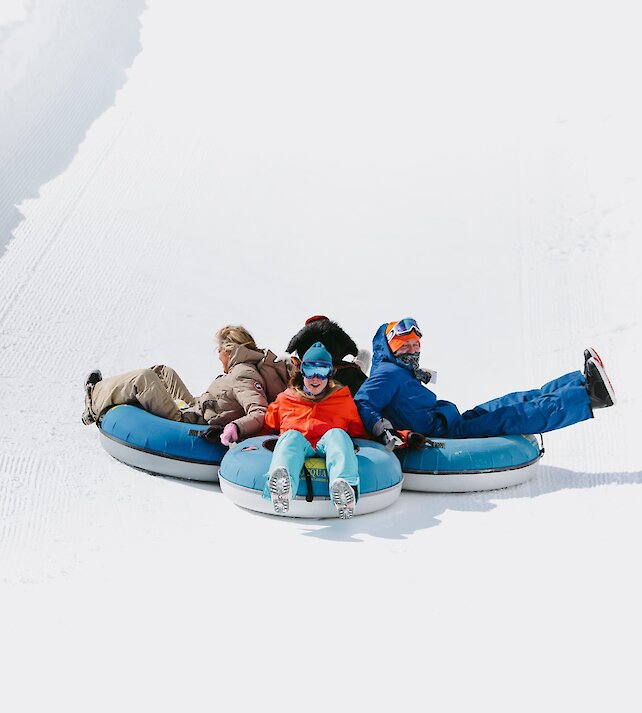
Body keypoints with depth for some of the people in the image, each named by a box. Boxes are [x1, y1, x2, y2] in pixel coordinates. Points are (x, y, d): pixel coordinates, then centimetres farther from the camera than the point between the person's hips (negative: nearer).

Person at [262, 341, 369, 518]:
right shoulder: (285, 399, 30)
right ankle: (282, 486, -70)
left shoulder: (343, 399, 30)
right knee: (292, 436, -35)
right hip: (297, 446, 0)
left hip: (326, 447, 0)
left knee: (337, 433, -33)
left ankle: (344, 484, -65)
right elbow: (267, 426, 31)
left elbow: (359, 431, 30)